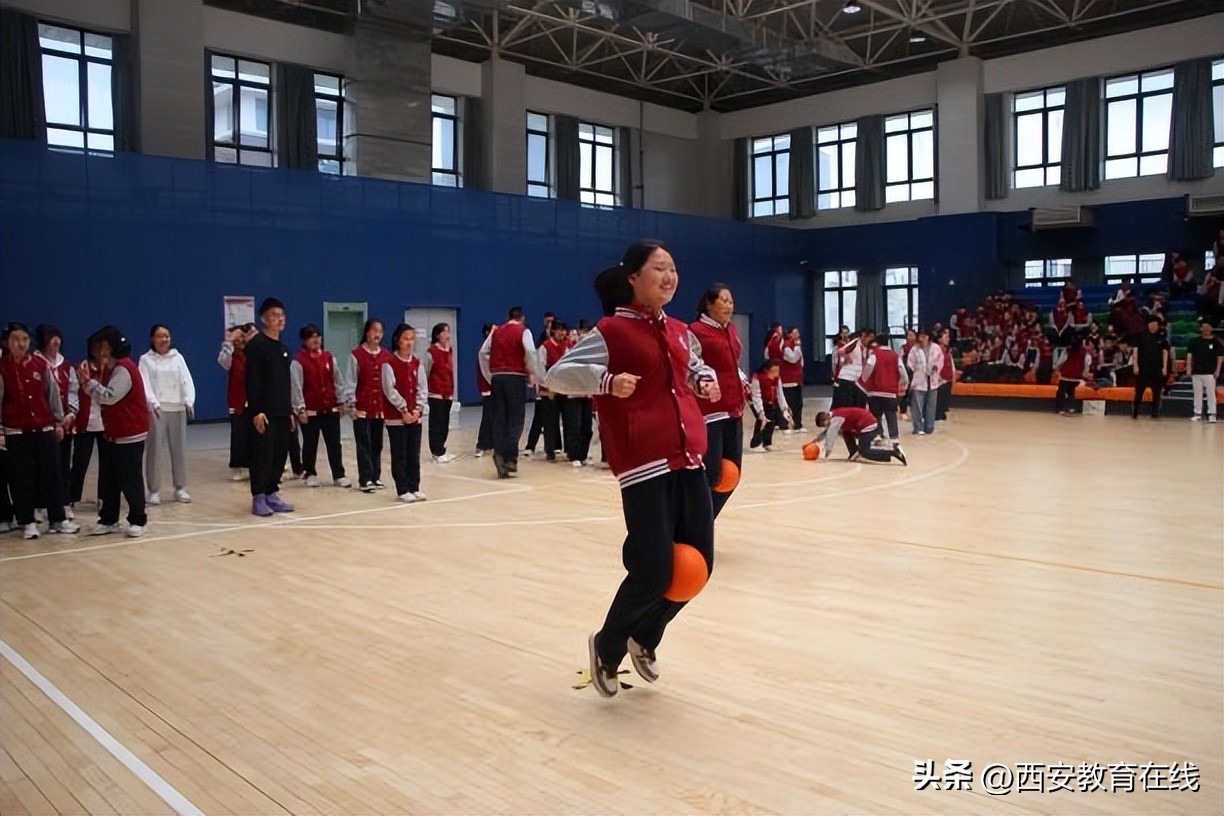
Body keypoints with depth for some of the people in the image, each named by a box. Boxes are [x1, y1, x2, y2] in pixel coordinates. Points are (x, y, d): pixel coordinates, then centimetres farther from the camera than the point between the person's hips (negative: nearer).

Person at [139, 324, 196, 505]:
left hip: (177, 408, 2)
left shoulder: (178, 357, 11)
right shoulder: (146, 359, 5)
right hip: (156, 409, -2)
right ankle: (154, 490, 6)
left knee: (179, 449, 5)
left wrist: (189, 401, -13)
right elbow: (145, 384, -6)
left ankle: (180, 488, 16)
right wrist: (153, 402, -22)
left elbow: (187, 380, 3)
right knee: (154, 450, -3)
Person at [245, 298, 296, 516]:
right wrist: (256, 410, -20)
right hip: (264, 411, -8)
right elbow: (252, 381, -14)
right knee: (263, 455, -5)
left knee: (280, 454, 8)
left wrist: (290, 410, 17)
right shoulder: (256, 345, -8)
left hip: (282, 412, 8)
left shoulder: (283, 348, 16)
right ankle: (259, 497, 2)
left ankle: (272, 493, 16)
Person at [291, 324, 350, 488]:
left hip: (331, 408, 4)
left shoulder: (329, 357, 5)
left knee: (334, 443, 6)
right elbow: (296, 386, -11)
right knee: (310, 444, 7)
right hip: (310, 410, -3)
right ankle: (310, 474, 21)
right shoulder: (298, 361, -8)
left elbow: (338, 380, 10)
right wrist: (300, 409, -13)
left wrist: (340, 401, 8)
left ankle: (339, 475, 11)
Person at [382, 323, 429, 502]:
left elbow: (422, 388, 6)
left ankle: (414, 488, 17)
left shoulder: (417, 363, 9)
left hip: (415, 416, 5)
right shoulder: (389, 363, -7)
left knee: (414, 455, 9)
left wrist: (418, 409, -7)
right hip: (396, 416, -5)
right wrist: (404, 410, -14)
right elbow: (390, 390, -12)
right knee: (399, 455, 0)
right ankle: (402, 491, 5)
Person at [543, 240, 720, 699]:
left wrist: (706, 381, 12)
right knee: (654, 571, -9)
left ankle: (644, 639, 31)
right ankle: (607, 648, 19)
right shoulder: (611, 331, -4)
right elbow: (556, 375, -8)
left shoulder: (680, 332, 16)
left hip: (688, 460, 7)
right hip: (644, 465, -7)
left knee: (698, 565, 7)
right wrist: (606, 380, -25)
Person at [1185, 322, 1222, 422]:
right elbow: (1189, 354, 5)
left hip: (1210, 372, -2)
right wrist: (1189, 367, -5)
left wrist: (1217, 370, -5)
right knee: (1197, 393, 9)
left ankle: (1212, 414, 0)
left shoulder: (1216, 341, 1)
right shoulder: (1194, 341, 6)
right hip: (1196, 371, 2)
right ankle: (1197, 413, 15)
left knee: (1211, 393, -3)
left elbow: (1220, 357, 1)